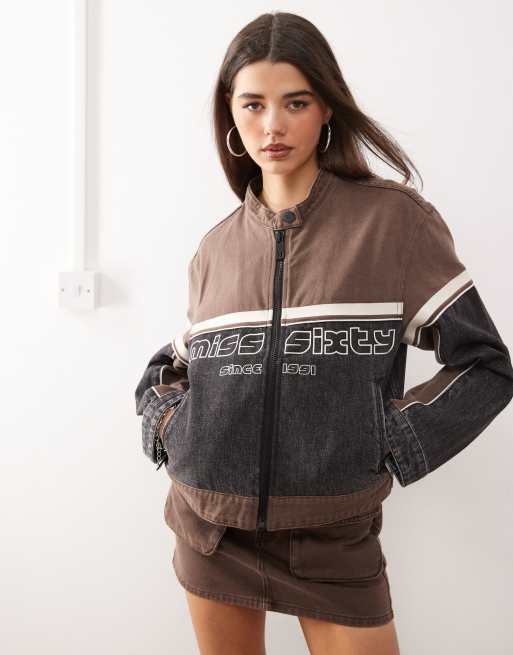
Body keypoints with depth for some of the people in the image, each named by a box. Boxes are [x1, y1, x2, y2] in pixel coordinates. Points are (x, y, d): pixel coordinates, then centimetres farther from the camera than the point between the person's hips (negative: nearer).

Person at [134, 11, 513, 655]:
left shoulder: (394, 220, -8)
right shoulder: (217, 246, 3)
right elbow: (173, 366, 16)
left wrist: (387, 448, -12)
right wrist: (168, 421, -2)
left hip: (335, 530, -3)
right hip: (212, 528, 3)